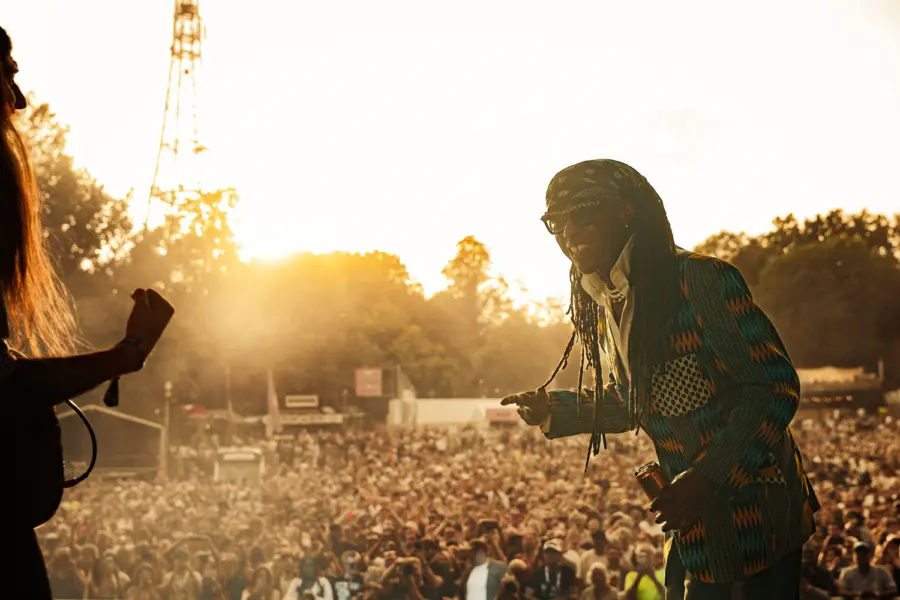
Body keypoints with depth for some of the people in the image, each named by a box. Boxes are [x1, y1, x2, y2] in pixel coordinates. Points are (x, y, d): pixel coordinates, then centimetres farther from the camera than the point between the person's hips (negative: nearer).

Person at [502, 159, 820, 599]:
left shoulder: (701, 281, -18)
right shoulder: (604, 305, 6)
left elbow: (776, 388, -19)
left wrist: (707, 477, -27)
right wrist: (551, 410, 4)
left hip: (758, 520, -7)